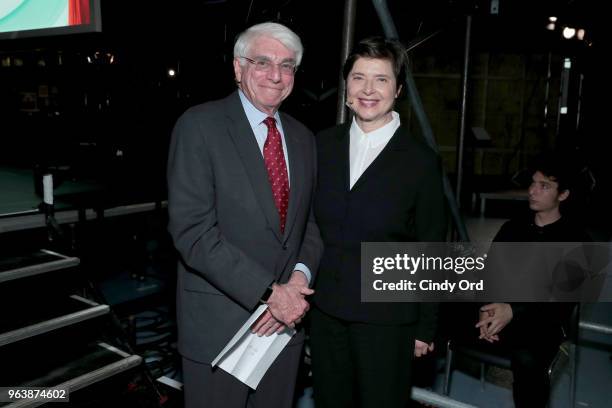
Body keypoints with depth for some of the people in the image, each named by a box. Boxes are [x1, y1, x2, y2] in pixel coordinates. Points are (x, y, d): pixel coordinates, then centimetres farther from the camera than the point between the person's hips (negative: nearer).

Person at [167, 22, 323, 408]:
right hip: (218, 322, -5)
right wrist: (269, 292, -19)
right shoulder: (200, 125, -11)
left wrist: (300, 276, -9)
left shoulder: (303, 137, 7)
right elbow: (192, 230, -18)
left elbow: (312, 221, 10)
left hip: (286, 317, 5)